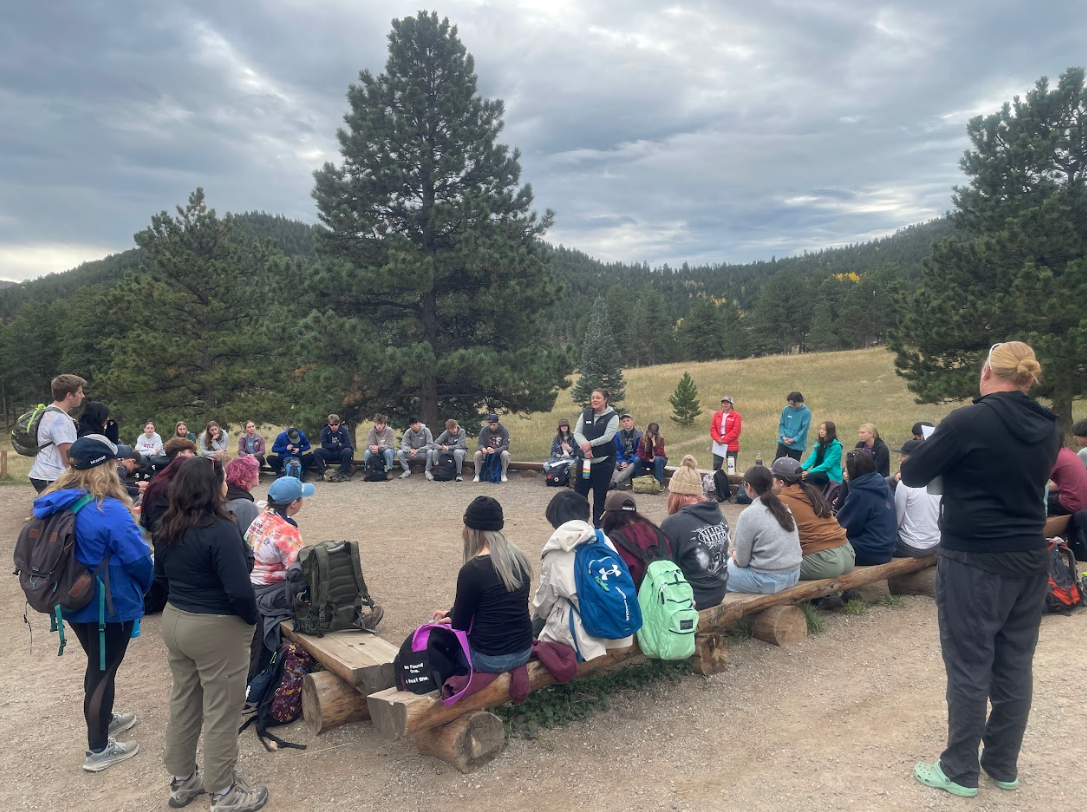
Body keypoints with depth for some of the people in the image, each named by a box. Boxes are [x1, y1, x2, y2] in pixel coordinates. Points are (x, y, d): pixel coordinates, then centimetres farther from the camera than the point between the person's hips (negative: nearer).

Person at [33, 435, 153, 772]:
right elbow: (139, 558, -22)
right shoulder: (110, 510, -27)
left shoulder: (54, 503, -2)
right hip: (109, 605, -8)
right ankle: (97, 750, 22)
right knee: (103, 669, 8)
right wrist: (142, 587, -1)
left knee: (98, 663, 26)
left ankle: (103, 719, 46)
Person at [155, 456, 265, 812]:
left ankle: (182, 780, 37)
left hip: (174, 621, 8)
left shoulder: (167, 527, 1)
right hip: (217, 629, -8)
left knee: (182, 701, 21)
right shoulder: (221, 530, -25)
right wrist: (252, 619, -9)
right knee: (221, 711, 6)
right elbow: (239, 590, -26)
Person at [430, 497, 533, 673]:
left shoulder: (473, 569, -20)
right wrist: (452, 615, 17)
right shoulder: (520, 560, 0)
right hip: (524, 651, 6)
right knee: (453, 621, 26)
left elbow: (460, 625, -9)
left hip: (490, 658, -6)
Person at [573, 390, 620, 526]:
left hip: (604, 461, -3)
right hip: (585, 459, 4)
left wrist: (591, 444, -20)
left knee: (600, 494, 5)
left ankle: (598, 524, 17)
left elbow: (607, 437, -13)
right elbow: (577, 433, -1)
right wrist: (585, 446, -19)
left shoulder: (612, 417, -3)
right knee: (580, 491, 6)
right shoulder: (585, 415, 8)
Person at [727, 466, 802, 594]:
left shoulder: (749, 514, -16)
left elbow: (742, 561, -11)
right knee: (732, 561, 25)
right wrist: (738, 553, 16)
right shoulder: (783, 507, 5)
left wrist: (735, 554, 10)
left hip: (767, 580, -7)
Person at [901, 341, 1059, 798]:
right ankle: (1004, 764, 29)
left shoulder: (969, 421, -18)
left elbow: (913, 475, -10)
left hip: (975, 563, -6)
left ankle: (961, 771, 16)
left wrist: (948, 463, 10)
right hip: (1030, 559, 7)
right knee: (1015, 665, 15)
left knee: (969, 667, 4)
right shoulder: (1047, 429, 3)